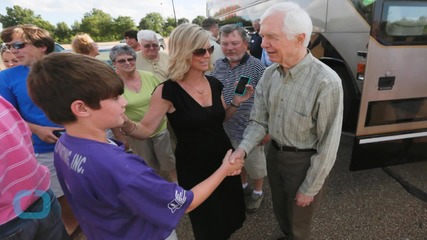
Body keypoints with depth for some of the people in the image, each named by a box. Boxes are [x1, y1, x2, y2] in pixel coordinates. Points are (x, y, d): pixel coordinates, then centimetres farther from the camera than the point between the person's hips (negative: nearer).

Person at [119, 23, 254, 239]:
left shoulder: (214, 83, -2)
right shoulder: (167, 91, -19)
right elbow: (146, 129, -17)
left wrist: (236, 102, -4)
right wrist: (125, 124, -36)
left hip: (223, 157, 5)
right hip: (193, 166, -5)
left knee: (231, 212, 26)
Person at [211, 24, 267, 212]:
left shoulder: (256, 67, -16)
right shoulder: (219, 65, 0)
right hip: (226, 129, 5)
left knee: (255, 165, 17)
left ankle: (257, 193, 42)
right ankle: (243, 186, 50)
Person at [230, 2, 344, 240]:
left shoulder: (326, 82, -28)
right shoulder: (269, 74, -8)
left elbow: (328, 145, -20)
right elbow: (259, 120, -2)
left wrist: (310, 189, -12)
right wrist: (243, 149, -19)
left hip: (304, 162, -5)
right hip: (275, 155, 6)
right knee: (280, 210, 30)